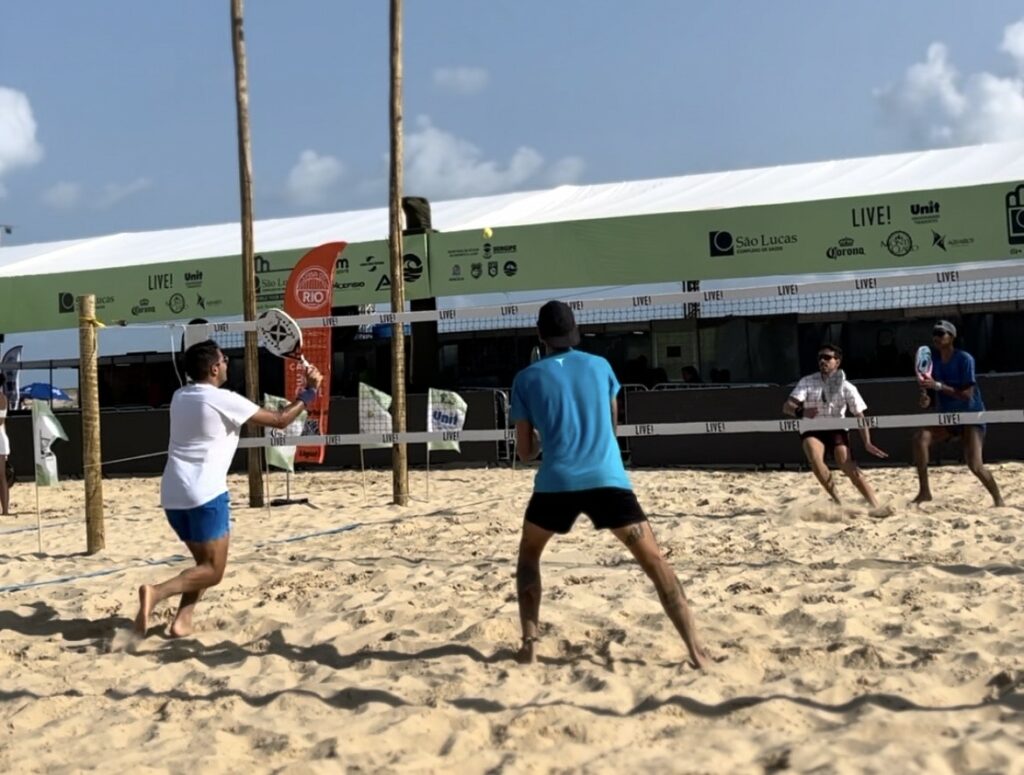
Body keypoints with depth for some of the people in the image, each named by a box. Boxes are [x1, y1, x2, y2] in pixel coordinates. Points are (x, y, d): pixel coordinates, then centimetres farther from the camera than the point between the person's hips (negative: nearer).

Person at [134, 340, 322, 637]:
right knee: (212, 571, -1)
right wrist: (309, 392, 7)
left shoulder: (179, 397, 11)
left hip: (173, 494, 8)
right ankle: (157, 591, -23)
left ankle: (182, 622, 5)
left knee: (205, 563, 20)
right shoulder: (223, 400, -9)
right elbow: (280, 420, -4)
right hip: (205, 494, -8)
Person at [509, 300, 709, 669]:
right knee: (654, 560, 4)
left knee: (529, 553, 24)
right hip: (607, 479, 0)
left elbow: (525, 452, 12)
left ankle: (529, 643, 13)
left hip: (556, 482, 0)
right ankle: (696, 650, -5)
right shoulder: (600, 366, 13)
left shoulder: (527, 378, 9)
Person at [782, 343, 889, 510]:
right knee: (815, 459, -30)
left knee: (847, 464, -22)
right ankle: (837, 501, -23)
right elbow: (787, 406, -13)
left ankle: (875, 505, -19)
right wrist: (800, 412, -37)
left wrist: (867, 443, -17)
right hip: (812, 430, 1)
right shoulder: (807, 382, -3)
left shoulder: (846, 387, -4)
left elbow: (860, 416, -3)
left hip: (837, 430, -1)